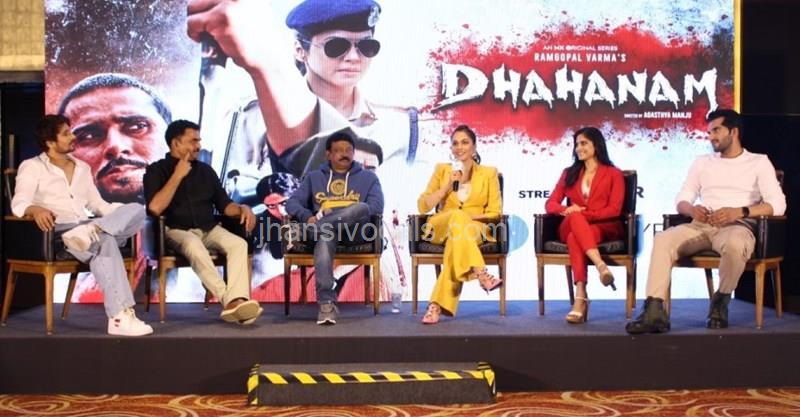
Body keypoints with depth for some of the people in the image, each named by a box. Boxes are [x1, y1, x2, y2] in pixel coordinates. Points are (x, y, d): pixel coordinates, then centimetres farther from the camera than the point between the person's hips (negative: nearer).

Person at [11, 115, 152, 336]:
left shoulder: (82, 168, 24)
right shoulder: (32, 167, 6)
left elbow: (96, 203, 24)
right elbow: (19, 203, -10)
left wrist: (122, 216, 5)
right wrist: (35, 210, -34)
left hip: (85, 228, 6)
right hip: (58, 233, -6)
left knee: (136, 209, -19)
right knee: (105, 240, -38)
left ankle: (92, 232, -44)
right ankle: (120, 317, -46)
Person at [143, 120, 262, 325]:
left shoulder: (205, 170, 15)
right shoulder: (157, 170, 2)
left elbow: (224, 204, 15)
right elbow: (155, 208, -15)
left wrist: (242, 208, -8)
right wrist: (178, 175, -11)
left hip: (209, 229, 4)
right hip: (177, 231, -4)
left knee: (238, 243, -26)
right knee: (194, 245, -38)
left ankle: (236, 301, -44)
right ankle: (229, 300, -44)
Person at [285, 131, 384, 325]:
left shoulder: (368, 177, 21)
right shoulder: (314, 177, 26)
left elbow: (377, 206, 2)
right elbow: (292, 202, 15)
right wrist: (308, 217, -12)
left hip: (355, 229, 0)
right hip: (323, 227, 0)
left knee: (361, 208, -35)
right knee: (325, 236, -39)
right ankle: (326, 302, -47)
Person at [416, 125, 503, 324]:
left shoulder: (489, 173, 12)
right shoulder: (441, 169, 14)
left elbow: (495, 211, 4)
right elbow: (423, 206, 6)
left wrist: (469, 216, -12)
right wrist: (448, 186, -6)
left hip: (475, 230, 0)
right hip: (442, 228, 0)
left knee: (458, 238, -37)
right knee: (456, 217, -36)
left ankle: (438, 304, -42)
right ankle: (481, 274, -49)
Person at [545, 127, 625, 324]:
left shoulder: (613, 174, 11)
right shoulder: (569, 173, 23)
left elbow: (614, 210, -3)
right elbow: (550, 203, 11)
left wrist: (583, 214, -15)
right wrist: (565, 210, -14)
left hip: (605, 228, -2)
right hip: (573, 226, 3)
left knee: (575, 238, -37)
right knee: (576, 218, -37)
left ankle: (580, 298, -51)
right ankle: (601, 266, -55)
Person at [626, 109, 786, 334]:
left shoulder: (759, 162, 11)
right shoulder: (703, 162, 23)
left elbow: (777, 204, -2)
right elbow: (681, 200, 16)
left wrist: (740, 211, -19)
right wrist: (691, 209, -10)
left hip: (737, 227, -3)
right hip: (701, 226, 3)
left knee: (734, 244, -40)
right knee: (663, 239, -28)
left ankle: (721, 302, -13)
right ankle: (654, 310, -39)